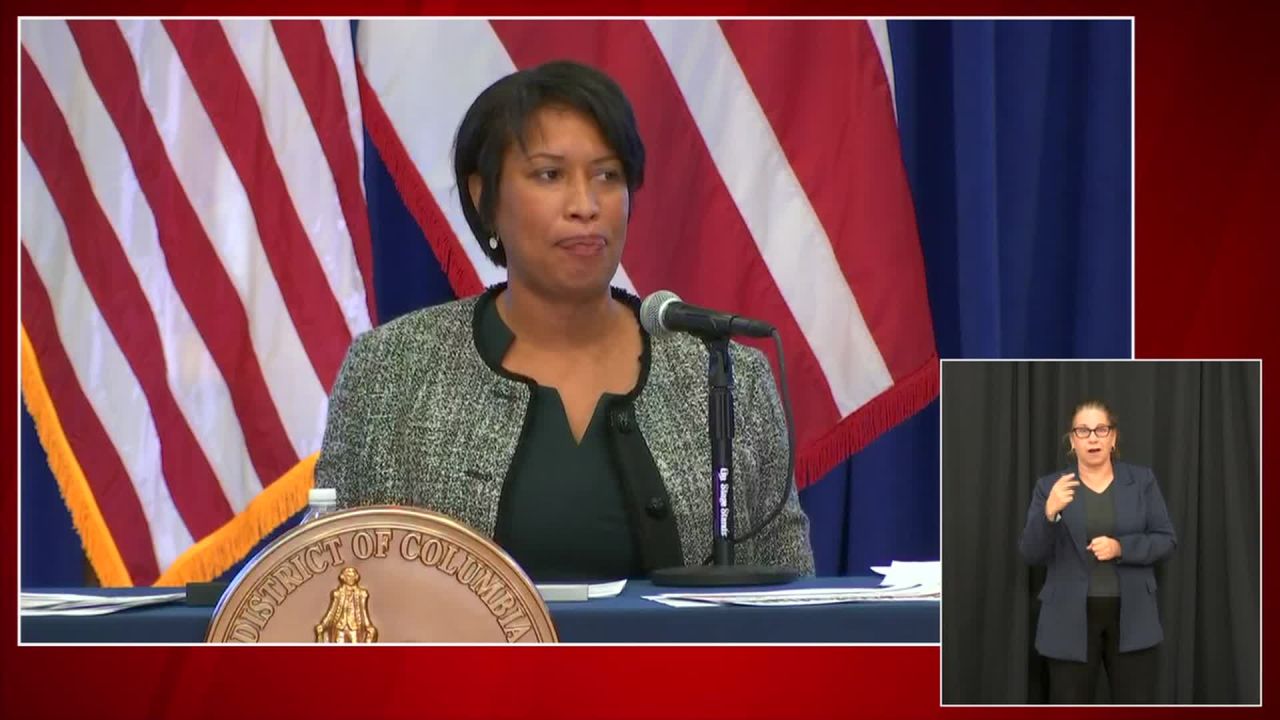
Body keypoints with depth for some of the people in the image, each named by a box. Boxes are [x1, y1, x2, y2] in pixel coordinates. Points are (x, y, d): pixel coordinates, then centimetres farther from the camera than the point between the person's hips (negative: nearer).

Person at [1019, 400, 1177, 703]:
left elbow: (1166, 540, 1)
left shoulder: (1142, 481, 4)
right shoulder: (1050, 487, 1)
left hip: (1131, 617, 1)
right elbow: (1031, 553, -6)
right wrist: (1049, 512, -25)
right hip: (1071, 619, -1)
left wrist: (1120, 547, -16)